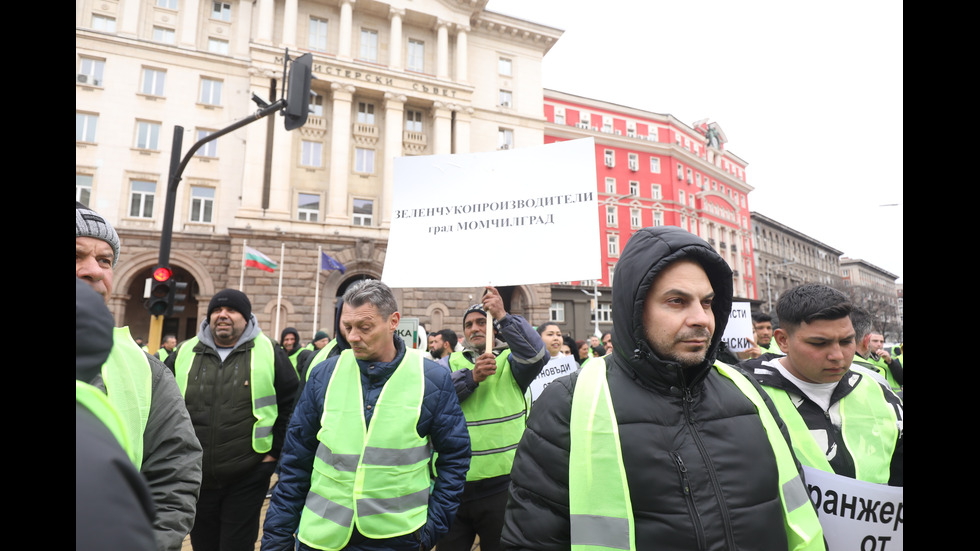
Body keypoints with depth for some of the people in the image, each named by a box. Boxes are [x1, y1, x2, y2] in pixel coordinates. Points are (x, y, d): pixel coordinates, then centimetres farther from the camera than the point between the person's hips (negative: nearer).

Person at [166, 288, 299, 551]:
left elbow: (292, 404, -2)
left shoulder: (269, 353, -5)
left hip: (247, 478, -3)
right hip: (195, 478, 4)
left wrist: (274, 450, -3)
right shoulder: (184, 353, 4)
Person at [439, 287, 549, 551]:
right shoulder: (451, 363, 8)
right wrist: (472, 377, -23)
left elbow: (537, 354, -19)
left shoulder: (510, 361, 2)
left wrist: (503, 316, -25)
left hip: (500, 485, -2)